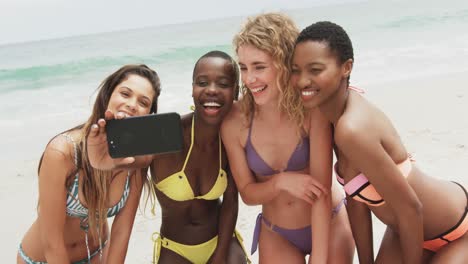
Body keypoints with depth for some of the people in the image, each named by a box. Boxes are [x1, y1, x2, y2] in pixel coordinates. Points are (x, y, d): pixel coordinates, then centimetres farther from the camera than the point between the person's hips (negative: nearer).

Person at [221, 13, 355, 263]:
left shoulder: (313, 109, -23)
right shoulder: (234, 123, -17)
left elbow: (321, 189, -25)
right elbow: (247, 193, -7)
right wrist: (280, 181, -26)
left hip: (330, 227, -2)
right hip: (276, 235, 2)